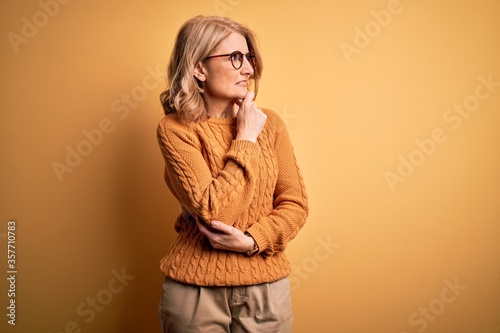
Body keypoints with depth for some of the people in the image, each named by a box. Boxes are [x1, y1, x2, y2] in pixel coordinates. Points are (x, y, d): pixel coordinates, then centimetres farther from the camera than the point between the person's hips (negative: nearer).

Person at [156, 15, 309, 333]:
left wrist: (251, 240, -15)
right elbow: (213, 211, -20)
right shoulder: (175, 129, -11)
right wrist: (245, 139, -15)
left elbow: (295, 202, -1)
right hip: (196, 288, -2)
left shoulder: (268, 121, -2)